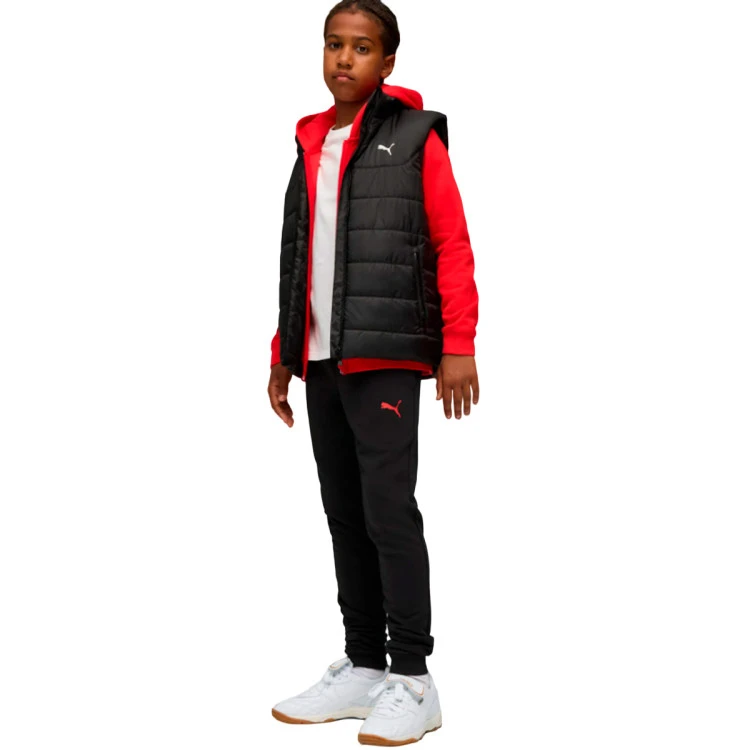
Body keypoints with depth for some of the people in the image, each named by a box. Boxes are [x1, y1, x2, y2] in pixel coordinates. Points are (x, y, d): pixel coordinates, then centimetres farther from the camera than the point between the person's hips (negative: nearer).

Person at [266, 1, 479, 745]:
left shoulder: (415, 138, 0)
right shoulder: (312, 144, 17)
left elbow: (453, 246, -5)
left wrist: (459, 346, -12)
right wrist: (283, 355, 18)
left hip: (385, 356, -6)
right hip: (322, 361, 6)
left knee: (389, 512, -8)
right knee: (344, 516, 8)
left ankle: (412, 680, 1)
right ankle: (363, 665, 17)